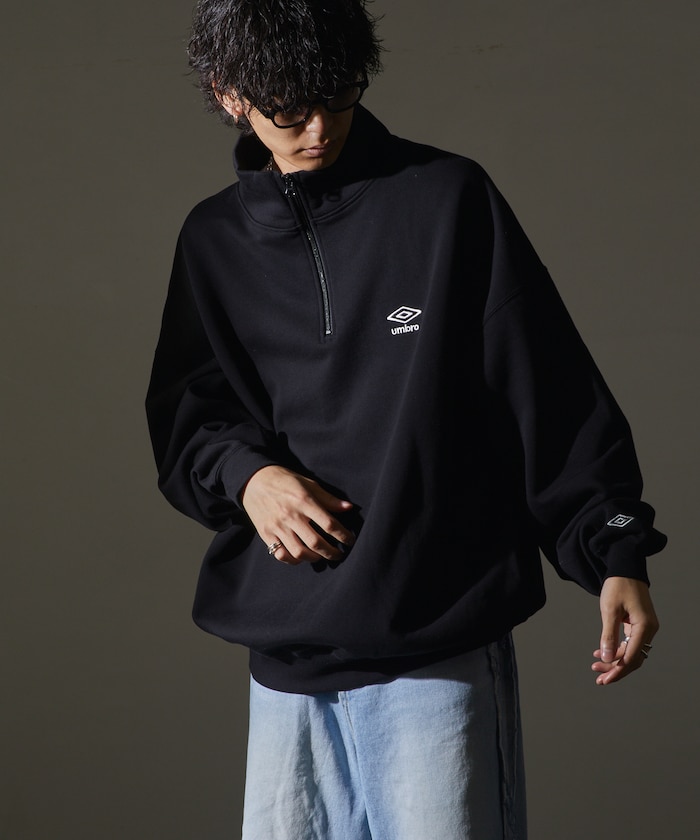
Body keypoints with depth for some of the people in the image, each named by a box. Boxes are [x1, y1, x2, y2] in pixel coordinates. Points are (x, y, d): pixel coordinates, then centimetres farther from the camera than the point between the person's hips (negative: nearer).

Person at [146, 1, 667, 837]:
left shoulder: (449, 197, 0)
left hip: (439, 650, -4)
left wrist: (615, 553, -5)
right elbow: (183, 415, 16)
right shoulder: (215, 240, 11)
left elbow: (554, 390, 0)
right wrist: (243, 471, -5)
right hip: (285, 654, 4)